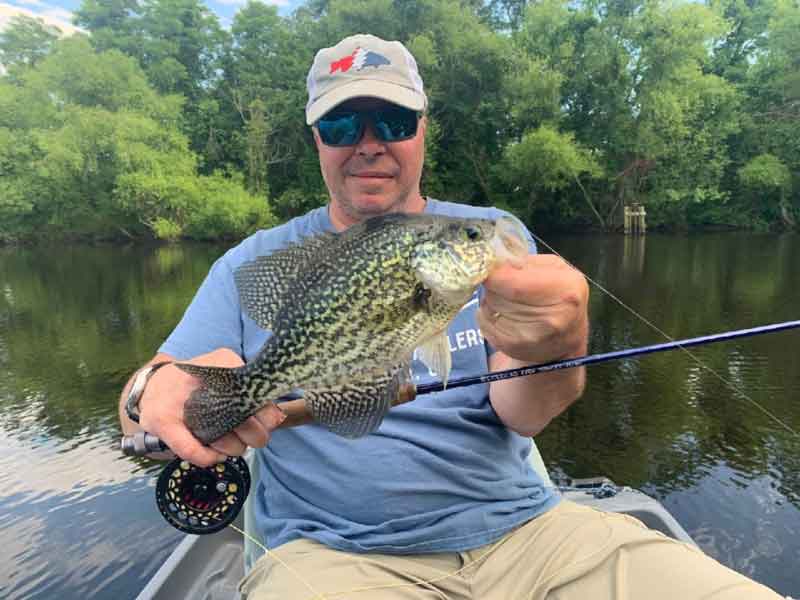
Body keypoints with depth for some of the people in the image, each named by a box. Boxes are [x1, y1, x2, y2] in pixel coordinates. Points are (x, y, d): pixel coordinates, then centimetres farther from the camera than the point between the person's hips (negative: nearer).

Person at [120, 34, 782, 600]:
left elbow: (520, 415, -7)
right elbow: (145, 402, 2)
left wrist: (554, 352, -30)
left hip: (519, 524, 2)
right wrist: (158, 393, -22)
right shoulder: (256, 265, 3)